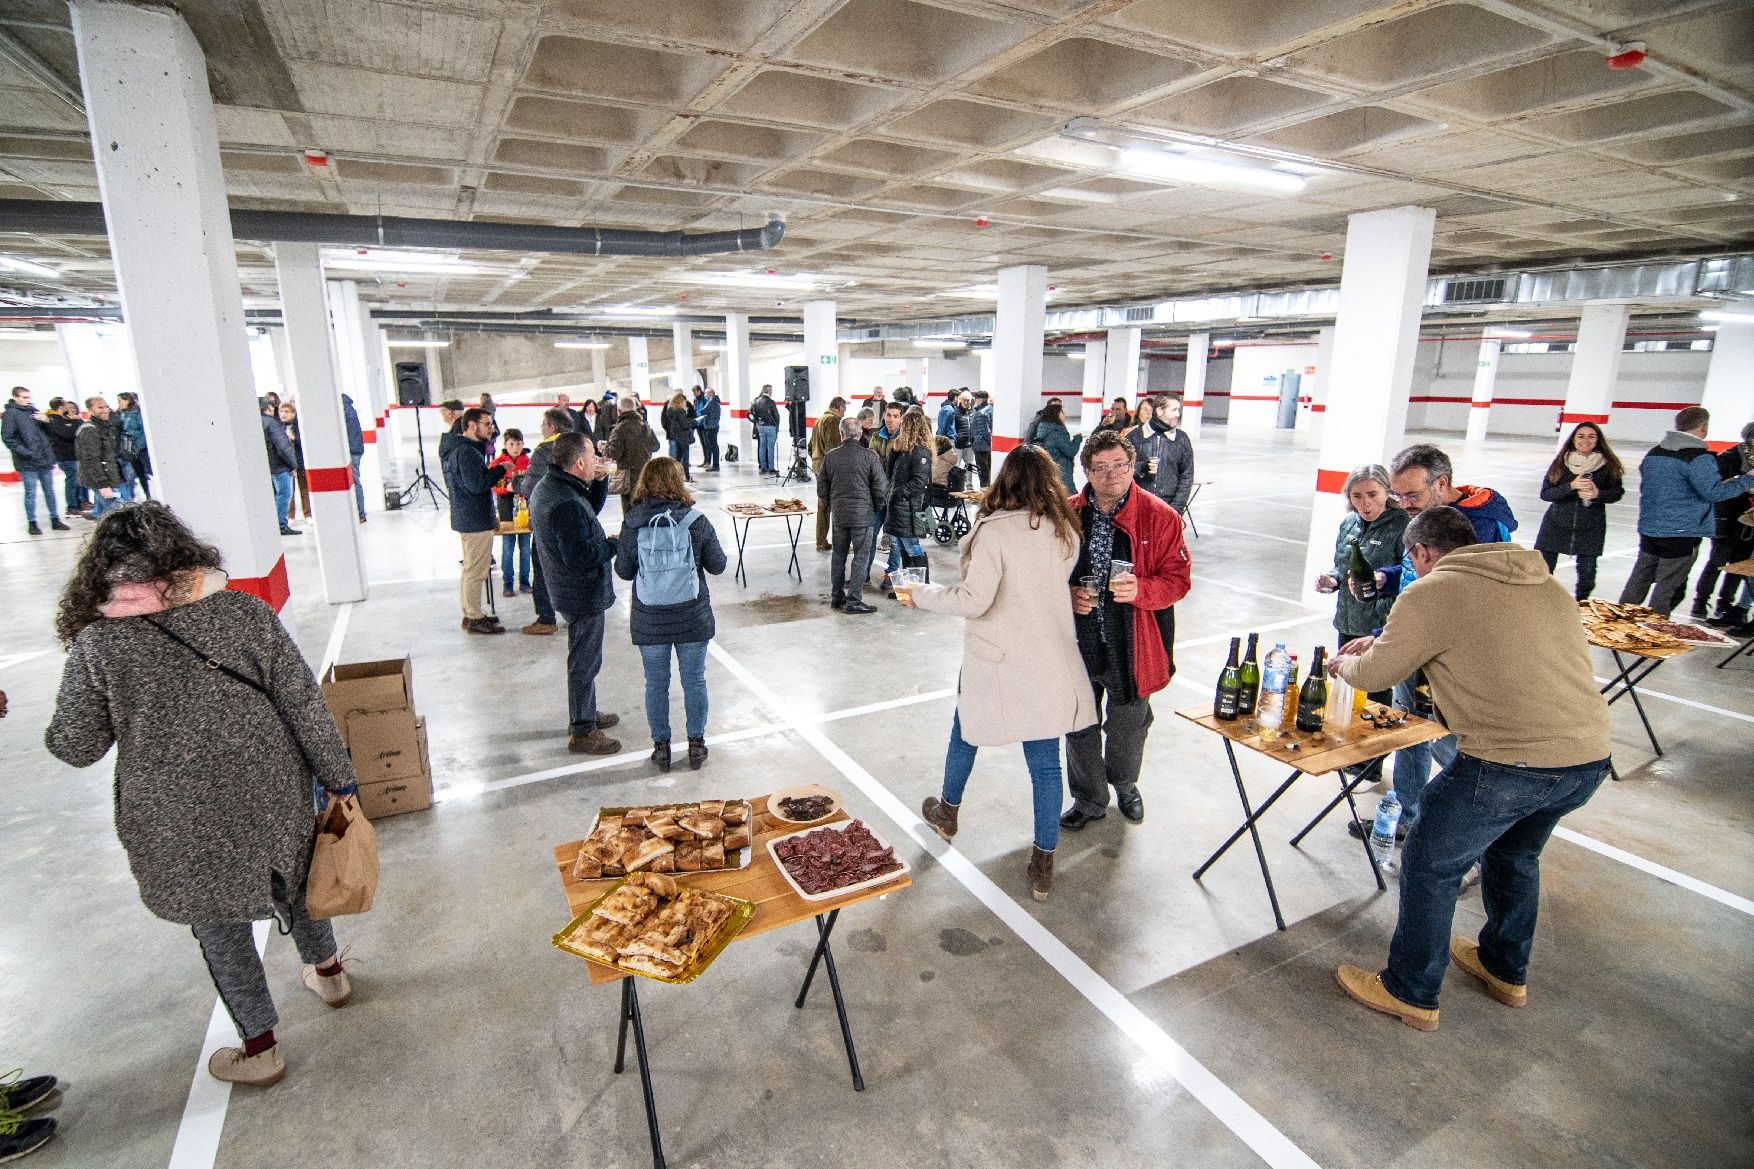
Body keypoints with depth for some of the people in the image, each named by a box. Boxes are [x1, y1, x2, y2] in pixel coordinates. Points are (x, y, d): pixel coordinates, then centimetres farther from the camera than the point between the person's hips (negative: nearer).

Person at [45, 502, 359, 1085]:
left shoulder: (96, 643, -13)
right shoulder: (244, 611, -10)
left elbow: (77, 746, -3)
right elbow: (304, 705, -8)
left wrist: (56, 730, 21)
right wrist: (338, 778, 2)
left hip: (179, 823, -1)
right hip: (270, 796, 2)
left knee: (219, 926, 18)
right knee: (292, 880, 27)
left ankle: (259, 1047, 32)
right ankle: (327, 970, 49)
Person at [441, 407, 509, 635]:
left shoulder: (456, 449, 13)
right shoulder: (468, 452, -20)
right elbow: (477, 484, -27)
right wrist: (501, 469, -17)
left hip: (464, 518, 11)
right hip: (476, 521, -11)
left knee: (470, 569, 19)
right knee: (476, 571, -3)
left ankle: (470, 614, 29)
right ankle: (474, 619, 4)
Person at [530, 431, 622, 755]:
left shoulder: (545, 488, 4)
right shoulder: (566, 503, -29)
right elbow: (582, 558, -31)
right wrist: (615, 543, -17)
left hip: (569, 591, 10)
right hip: (583, 595, -10)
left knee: (583, 658, 24)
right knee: (585, 662, 3)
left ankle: (585, 712, 41)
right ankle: (582, 732, 17)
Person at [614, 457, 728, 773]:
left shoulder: (632, 525, -9)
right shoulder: (697, 521, -11)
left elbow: (623, 571, -1)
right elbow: (718, 565, -2)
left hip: (649, 621, 1)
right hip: (693, 618, 0)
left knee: (656, 684, 15)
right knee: (694, 681, 14)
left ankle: (661, 746, 26)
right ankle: (696, 744, 25)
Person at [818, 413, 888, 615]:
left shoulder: (830, 457, -1)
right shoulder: (869, 457, -11)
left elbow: (822, 488, 7)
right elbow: (881, 488, -8)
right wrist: (875, 507, 10)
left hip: (839, 514, 4)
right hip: (863, 514, -4)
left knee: (839, 556, 15)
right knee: (860, 557, 2)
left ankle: (837, 597, 23)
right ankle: (853, 600, 1)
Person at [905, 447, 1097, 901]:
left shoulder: (995, 531, -18)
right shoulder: (1066, 531, 0)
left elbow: (974, 600, -22)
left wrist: (921, 595, -8)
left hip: (994, 659, -3)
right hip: (1049, 661, 4)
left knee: (965, 733, 23)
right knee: (1045, 762, 10)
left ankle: (947, 812, 46)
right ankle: (1043, 865, 19)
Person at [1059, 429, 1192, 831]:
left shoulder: (1160, 517, -8)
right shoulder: (1068, 514, -2)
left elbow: (1178, 579, -6)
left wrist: (1141, 589, -25)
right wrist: (1068, 595, -13)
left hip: (1131, 646, -1)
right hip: (1078, 643, 2)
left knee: (1128, 726, 18)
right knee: (1079, 726, 14)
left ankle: (1125, 786, 49)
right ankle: (1089, 799, 38)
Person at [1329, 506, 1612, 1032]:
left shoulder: (1433, 593, -7)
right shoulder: (1547, 586, 17)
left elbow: (1372, 676, -3)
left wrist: (1345, 662, 21)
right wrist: (1384, 643, 29)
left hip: (1509, 761, -8)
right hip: (1590, 757, 8)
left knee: (1430, 867, 11)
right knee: (1515, 854, 31)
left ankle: (1410, 994, 24)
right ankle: (1506, 970, 49)